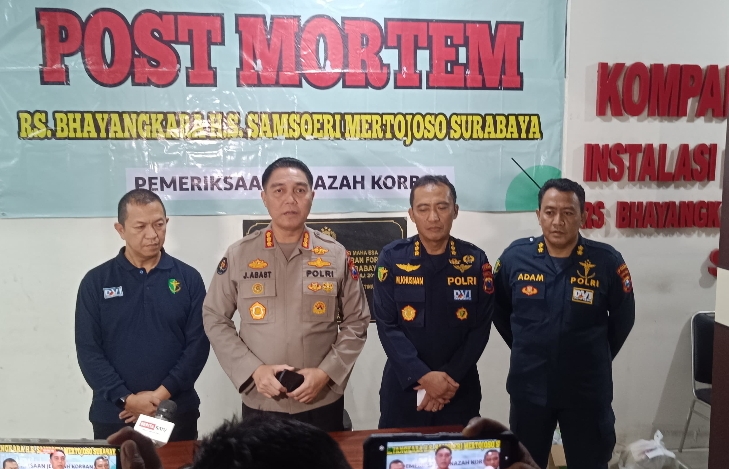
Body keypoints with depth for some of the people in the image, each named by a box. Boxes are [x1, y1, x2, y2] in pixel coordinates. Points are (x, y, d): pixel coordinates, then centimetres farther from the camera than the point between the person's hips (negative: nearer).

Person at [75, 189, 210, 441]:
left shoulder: (188, 278, 0)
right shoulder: (96, 282, 0)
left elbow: (198, 344, -4)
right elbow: (88, 350, -3)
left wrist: (162, 394, -13)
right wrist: (126, 399, -13)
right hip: (113, 416, 0)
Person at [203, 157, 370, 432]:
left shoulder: (337, 256, -1)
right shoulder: (237, 256, -2)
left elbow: (356, 322, 3)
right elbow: (215, 319, 2)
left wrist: (326, 372, -10)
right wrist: (253, 370, -10)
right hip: (259, 405, 0)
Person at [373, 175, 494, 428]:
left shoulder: (475, 260, -3)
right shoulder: (392, 258, -6)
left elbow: (481, 327, -4)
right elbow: (386, 325, -9)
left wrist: (451, 377, -12)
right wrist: (423, 375, -17)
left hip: (459, 388, 1)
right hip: (403, 385, -1)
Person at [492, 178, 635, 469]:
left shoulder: (607, 261, -11)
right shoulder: (515, 256, -8)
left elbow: (623, 318, 4)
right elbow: (499, 310, 8)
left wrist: (597, 358, 7)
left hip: (588, 391, -1)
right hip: (529, 388, 1)